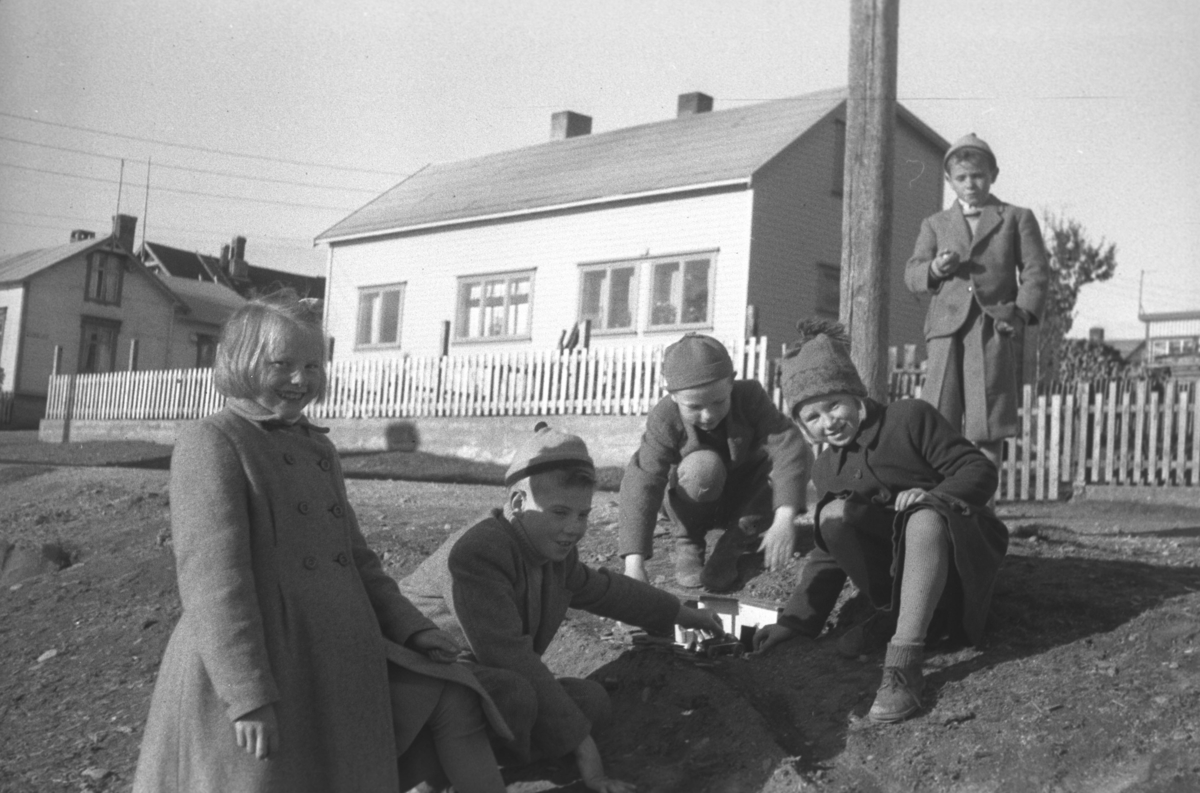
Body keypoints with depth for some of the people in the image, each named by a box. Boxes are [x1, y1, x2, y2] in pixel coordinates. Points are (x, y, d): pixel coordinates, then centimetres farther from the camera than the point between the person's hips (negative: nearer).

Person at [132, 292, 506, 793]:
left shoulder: (318, 450, 17)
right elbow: (213, 574, -18)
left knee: (451, 697, 5)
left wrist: (413, 629, 10)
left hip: (338, 662, 8)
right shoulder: (212, 443, -8)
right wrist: (249, 696, -24)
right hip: (250, 669, -8)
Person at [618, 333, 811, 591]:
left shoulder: (750, 396, -25)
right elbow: (642, 482, -36)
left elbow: (789, 446, -37)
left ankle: (731, 548, -12)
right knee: (703, 466, -36)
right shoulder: (664, 420, -28)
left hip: (747, 500, 2)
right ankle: (688, 543, -9)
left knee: (802, 456, -27)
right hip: (695, 508, -2)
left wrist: (784, 519, -53)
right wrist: (634, 562, -49)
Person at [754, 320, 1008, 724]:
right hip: (897, 561, 5)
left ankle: (904, 662, -46)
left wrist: (933, 495, -31)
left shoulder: (910, 417, -11)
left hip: (959, 546, -5)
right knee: (834, 514, -20)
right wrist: (796, 621, -2)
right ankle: (895, 616, -10)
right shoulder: (827, 468, 5)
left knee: (924, 520, -39)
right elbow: (828, 554, 7)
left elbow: (980, 471, -12)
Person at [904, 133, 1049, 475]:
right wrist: (934, 269, -9)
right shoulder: (935, 224, 22)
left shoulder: (1017, 218, 16)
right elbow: (911, 274, 14)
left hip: (996, 328, -1)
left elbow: (1035, 271, 8)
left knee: (986, 428, -5)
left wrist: (1023, 312, -8)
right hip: (947, 329, 2)